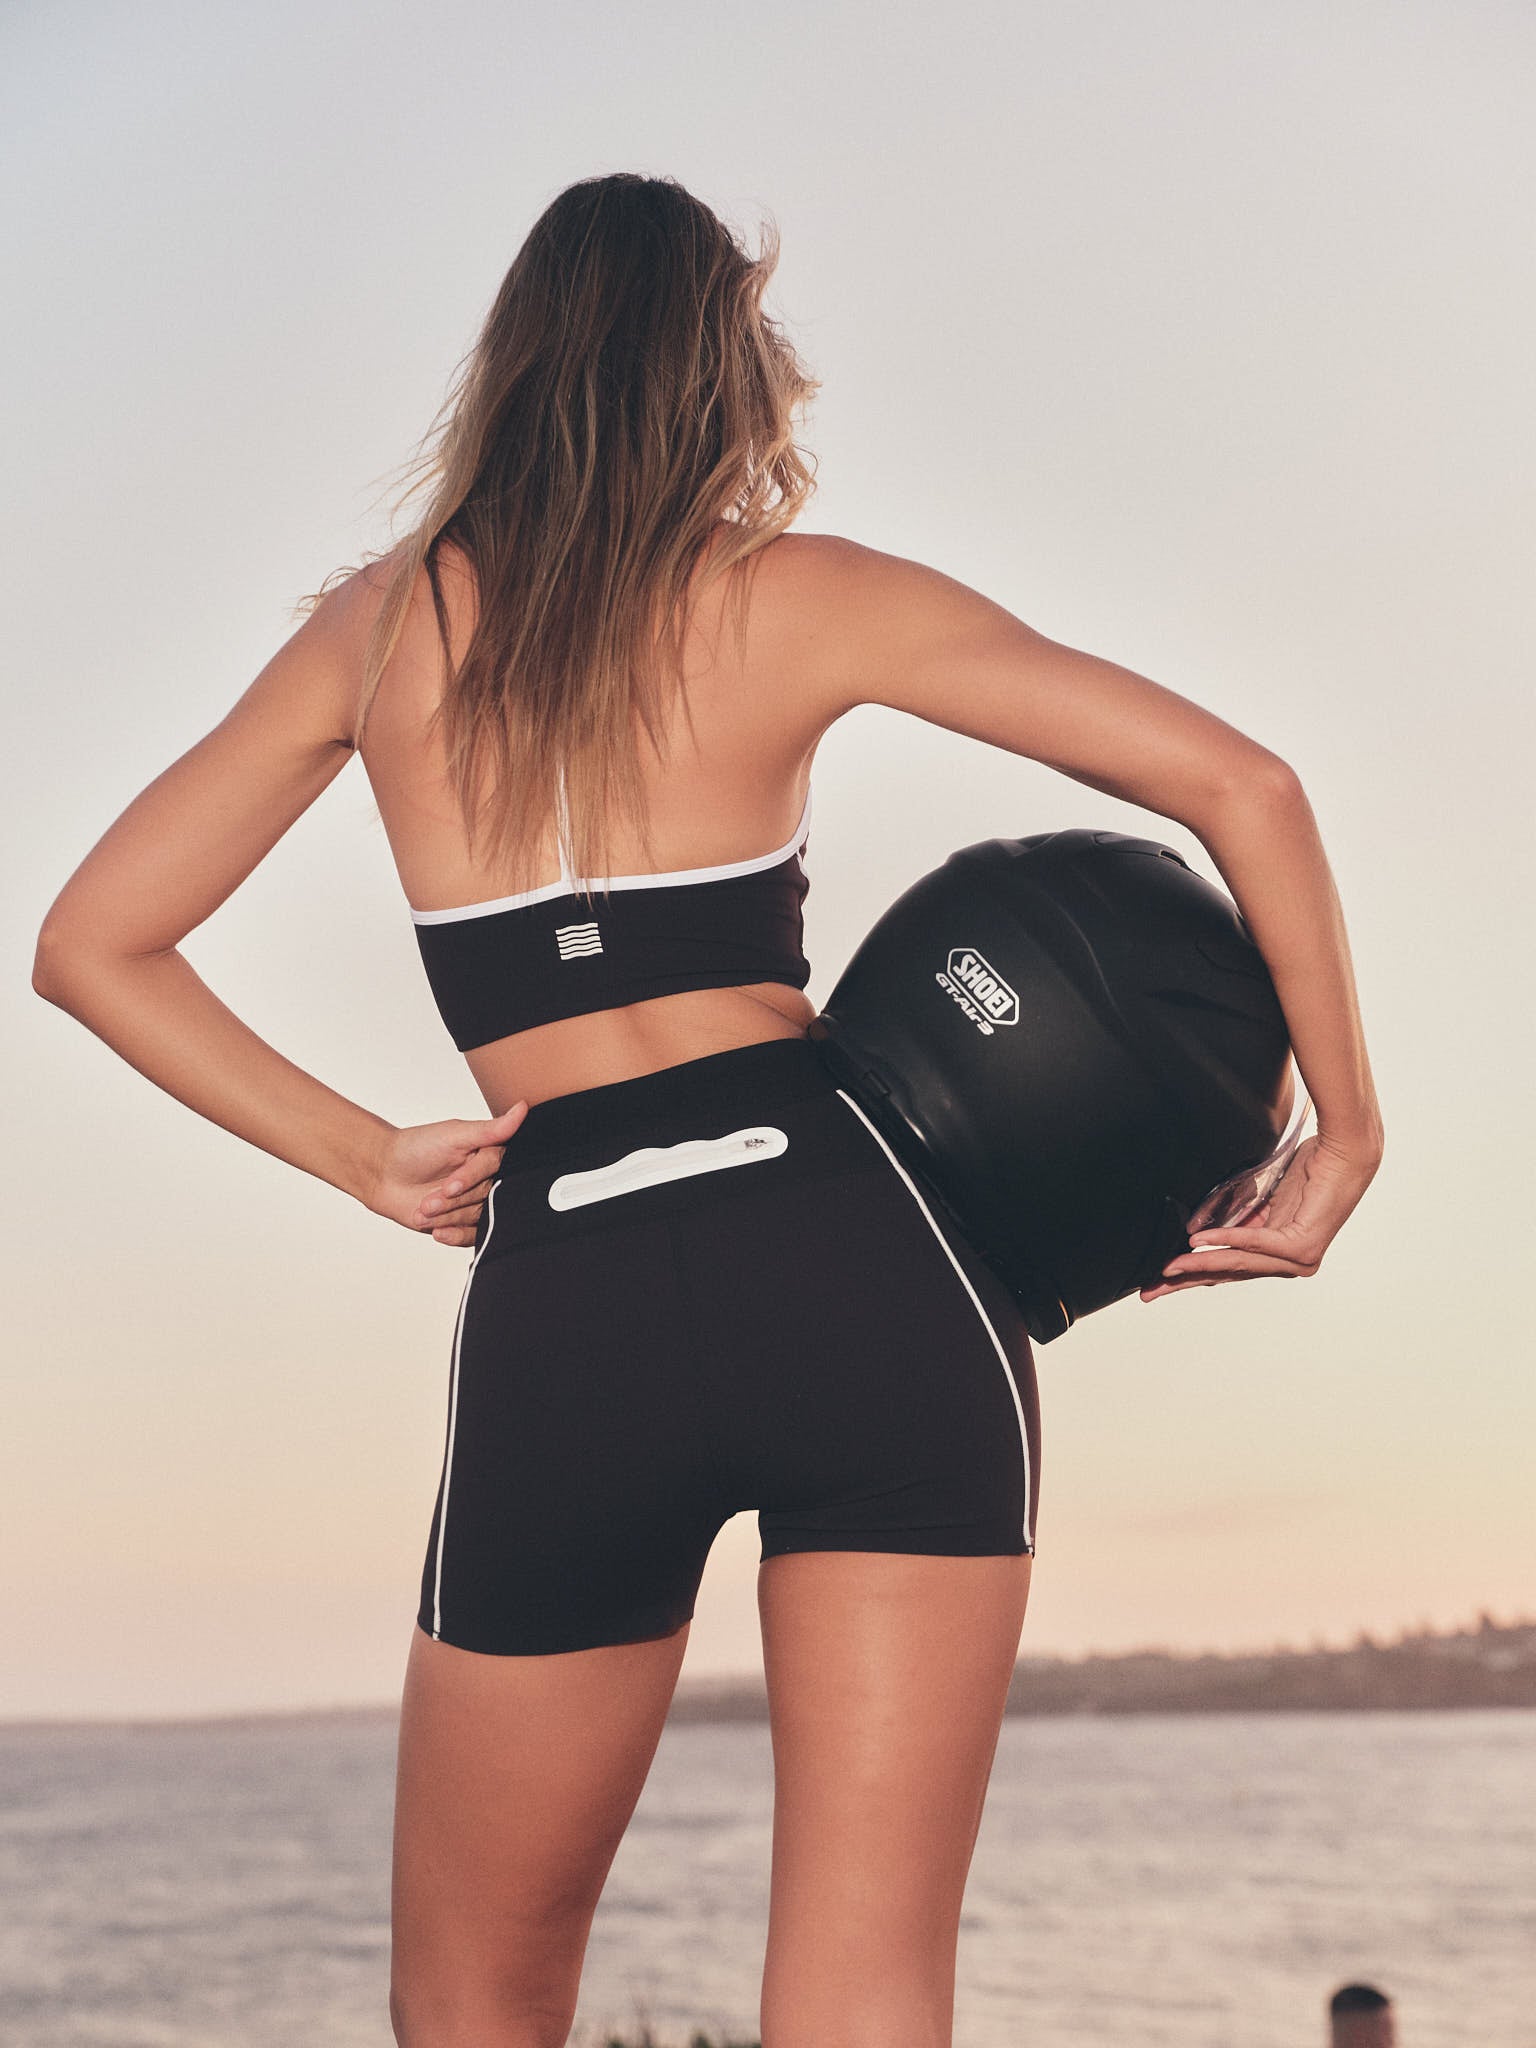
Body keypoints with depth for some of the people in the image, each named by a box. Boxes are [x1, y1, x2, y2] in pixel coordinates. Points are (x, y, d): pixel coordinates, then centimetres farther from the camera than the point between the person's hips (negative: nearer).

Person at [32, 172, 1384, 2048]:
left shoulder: (378, 625, 14)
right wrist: (1341, 1141, 10)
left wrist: (369, 1161, 14)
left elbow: (91, 946, 15)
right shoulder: (802, 596, 7)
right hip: (863, 1261, -1)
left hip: (565, 1320, 1)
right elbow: (1240, 785, 2)